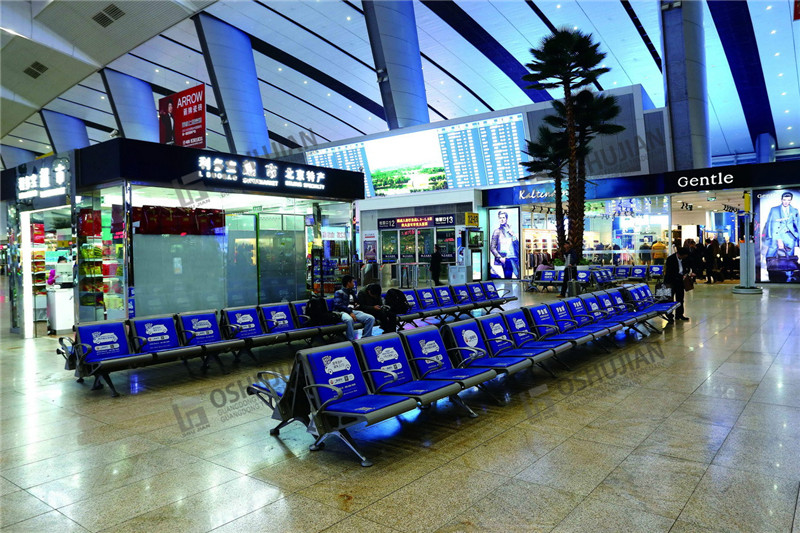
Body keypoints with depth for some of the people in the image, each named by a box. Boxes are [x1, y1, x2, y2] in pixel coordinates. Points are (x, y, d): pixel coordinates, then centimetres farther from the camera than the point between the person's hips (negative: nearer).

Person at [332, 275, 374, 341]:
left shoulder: (352, 292, 27)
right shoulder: (339, 293, 6)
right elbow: (338, 304, -10)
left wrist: (357, 305, 15)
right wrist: (350, 312, -20)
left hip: (353, 311, 7)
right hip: (342, 312, -6)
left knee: (371, 318, -15)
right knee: (349, 319, -43)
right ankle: (351, 341, -37)